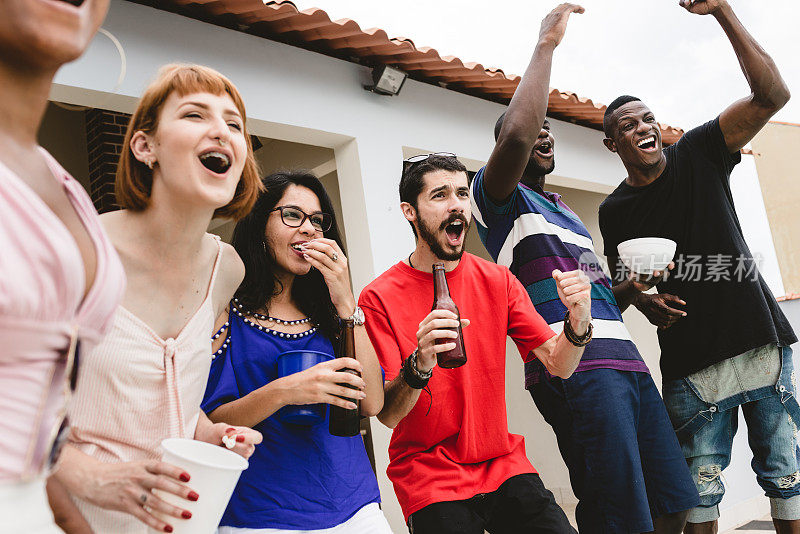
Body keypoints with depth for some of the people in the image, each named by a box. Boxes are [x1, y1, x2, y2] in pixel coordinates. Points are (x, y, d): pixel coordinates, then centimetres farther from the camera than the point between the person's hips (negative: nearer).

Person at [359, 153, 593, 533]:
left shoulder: (497, 281, 3)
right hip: (430, 479, -3)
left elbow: (558, 365, -1)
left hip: (503, 465, 3)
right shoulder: (379, 297, -10)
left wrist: (578, 323, -21)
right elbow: (387, 415, -12)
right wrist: (419, 365, -31)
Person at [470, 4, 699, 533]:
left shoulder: (564, 210, 30)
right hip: (573, 365, -9)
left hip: (625, 358, 9)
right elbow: (515, 136, -20)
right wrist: (547, 43, -11)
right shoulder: (499, 196, 3)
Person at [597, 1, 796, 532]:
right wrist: (640, 299, -10)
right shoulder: (614, 211, 6)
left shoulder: (697, 154, 3)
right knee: (700, 490, 2)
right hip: (692, 364, 0)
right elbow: (622, 283, 15)